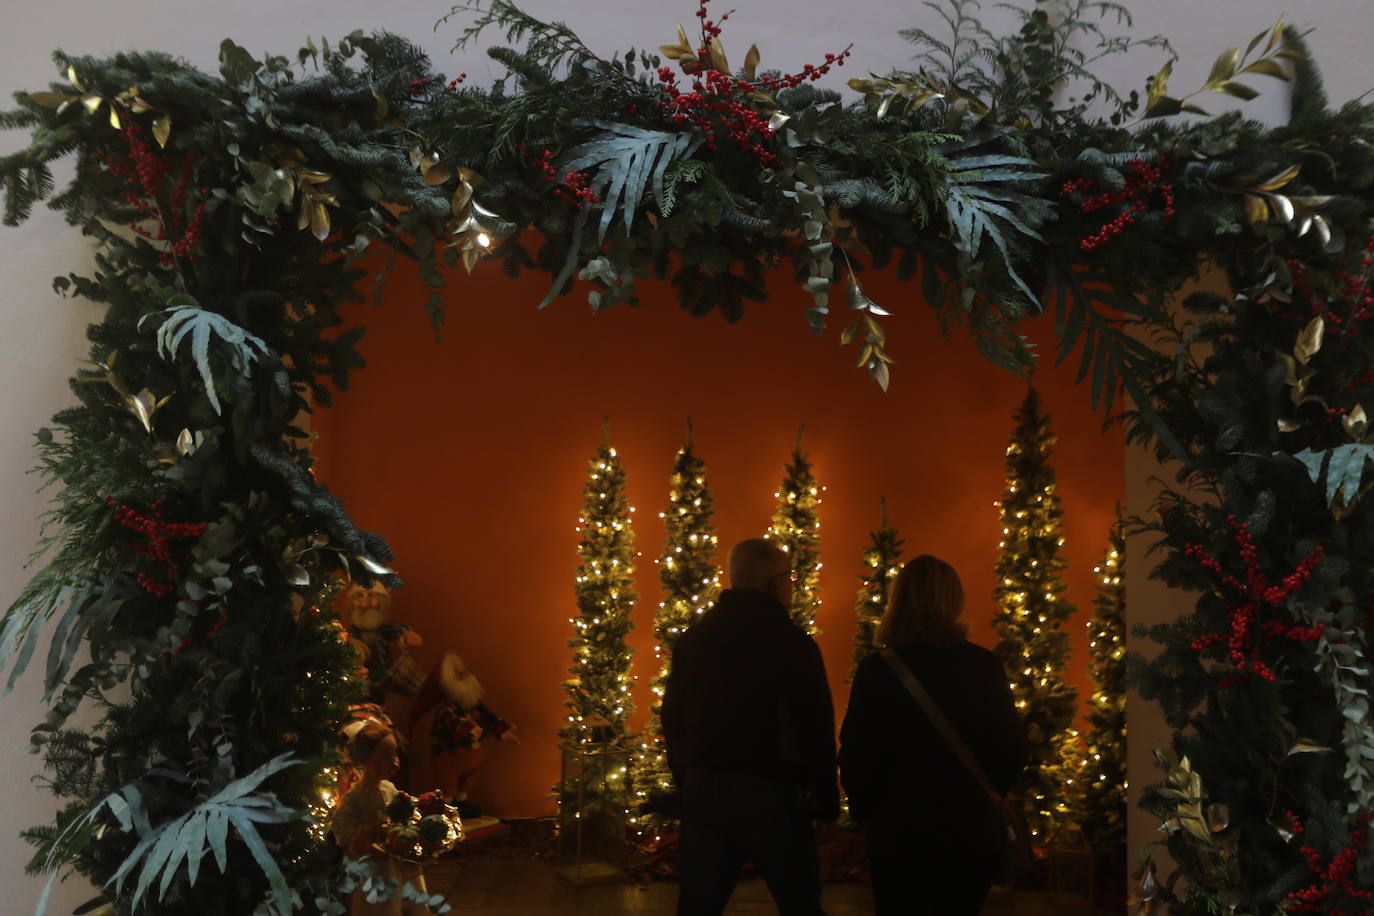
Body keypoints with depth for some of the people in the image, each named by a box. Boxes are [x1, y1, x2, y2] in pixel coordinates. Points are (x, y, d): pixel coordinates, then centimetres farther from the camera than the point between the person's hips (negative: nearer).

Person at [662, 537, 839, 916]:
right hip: (771, 795, -5)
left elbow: (673, 721, 11)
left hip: (703, 791, 5)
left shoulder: (692, 639, 5)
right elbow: (815, 727, -10)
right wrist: (827, 799, 0)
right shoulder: (792, 642, -12)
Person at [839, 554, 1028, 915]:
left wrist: (865, 812, 8)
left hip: (901, 834, -2)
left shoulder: (877, 669, -13)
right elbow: (1013, 751, 1)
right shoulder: (985, 665, -6)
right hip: (975, 835, 2)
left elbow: (855, 758, -10)